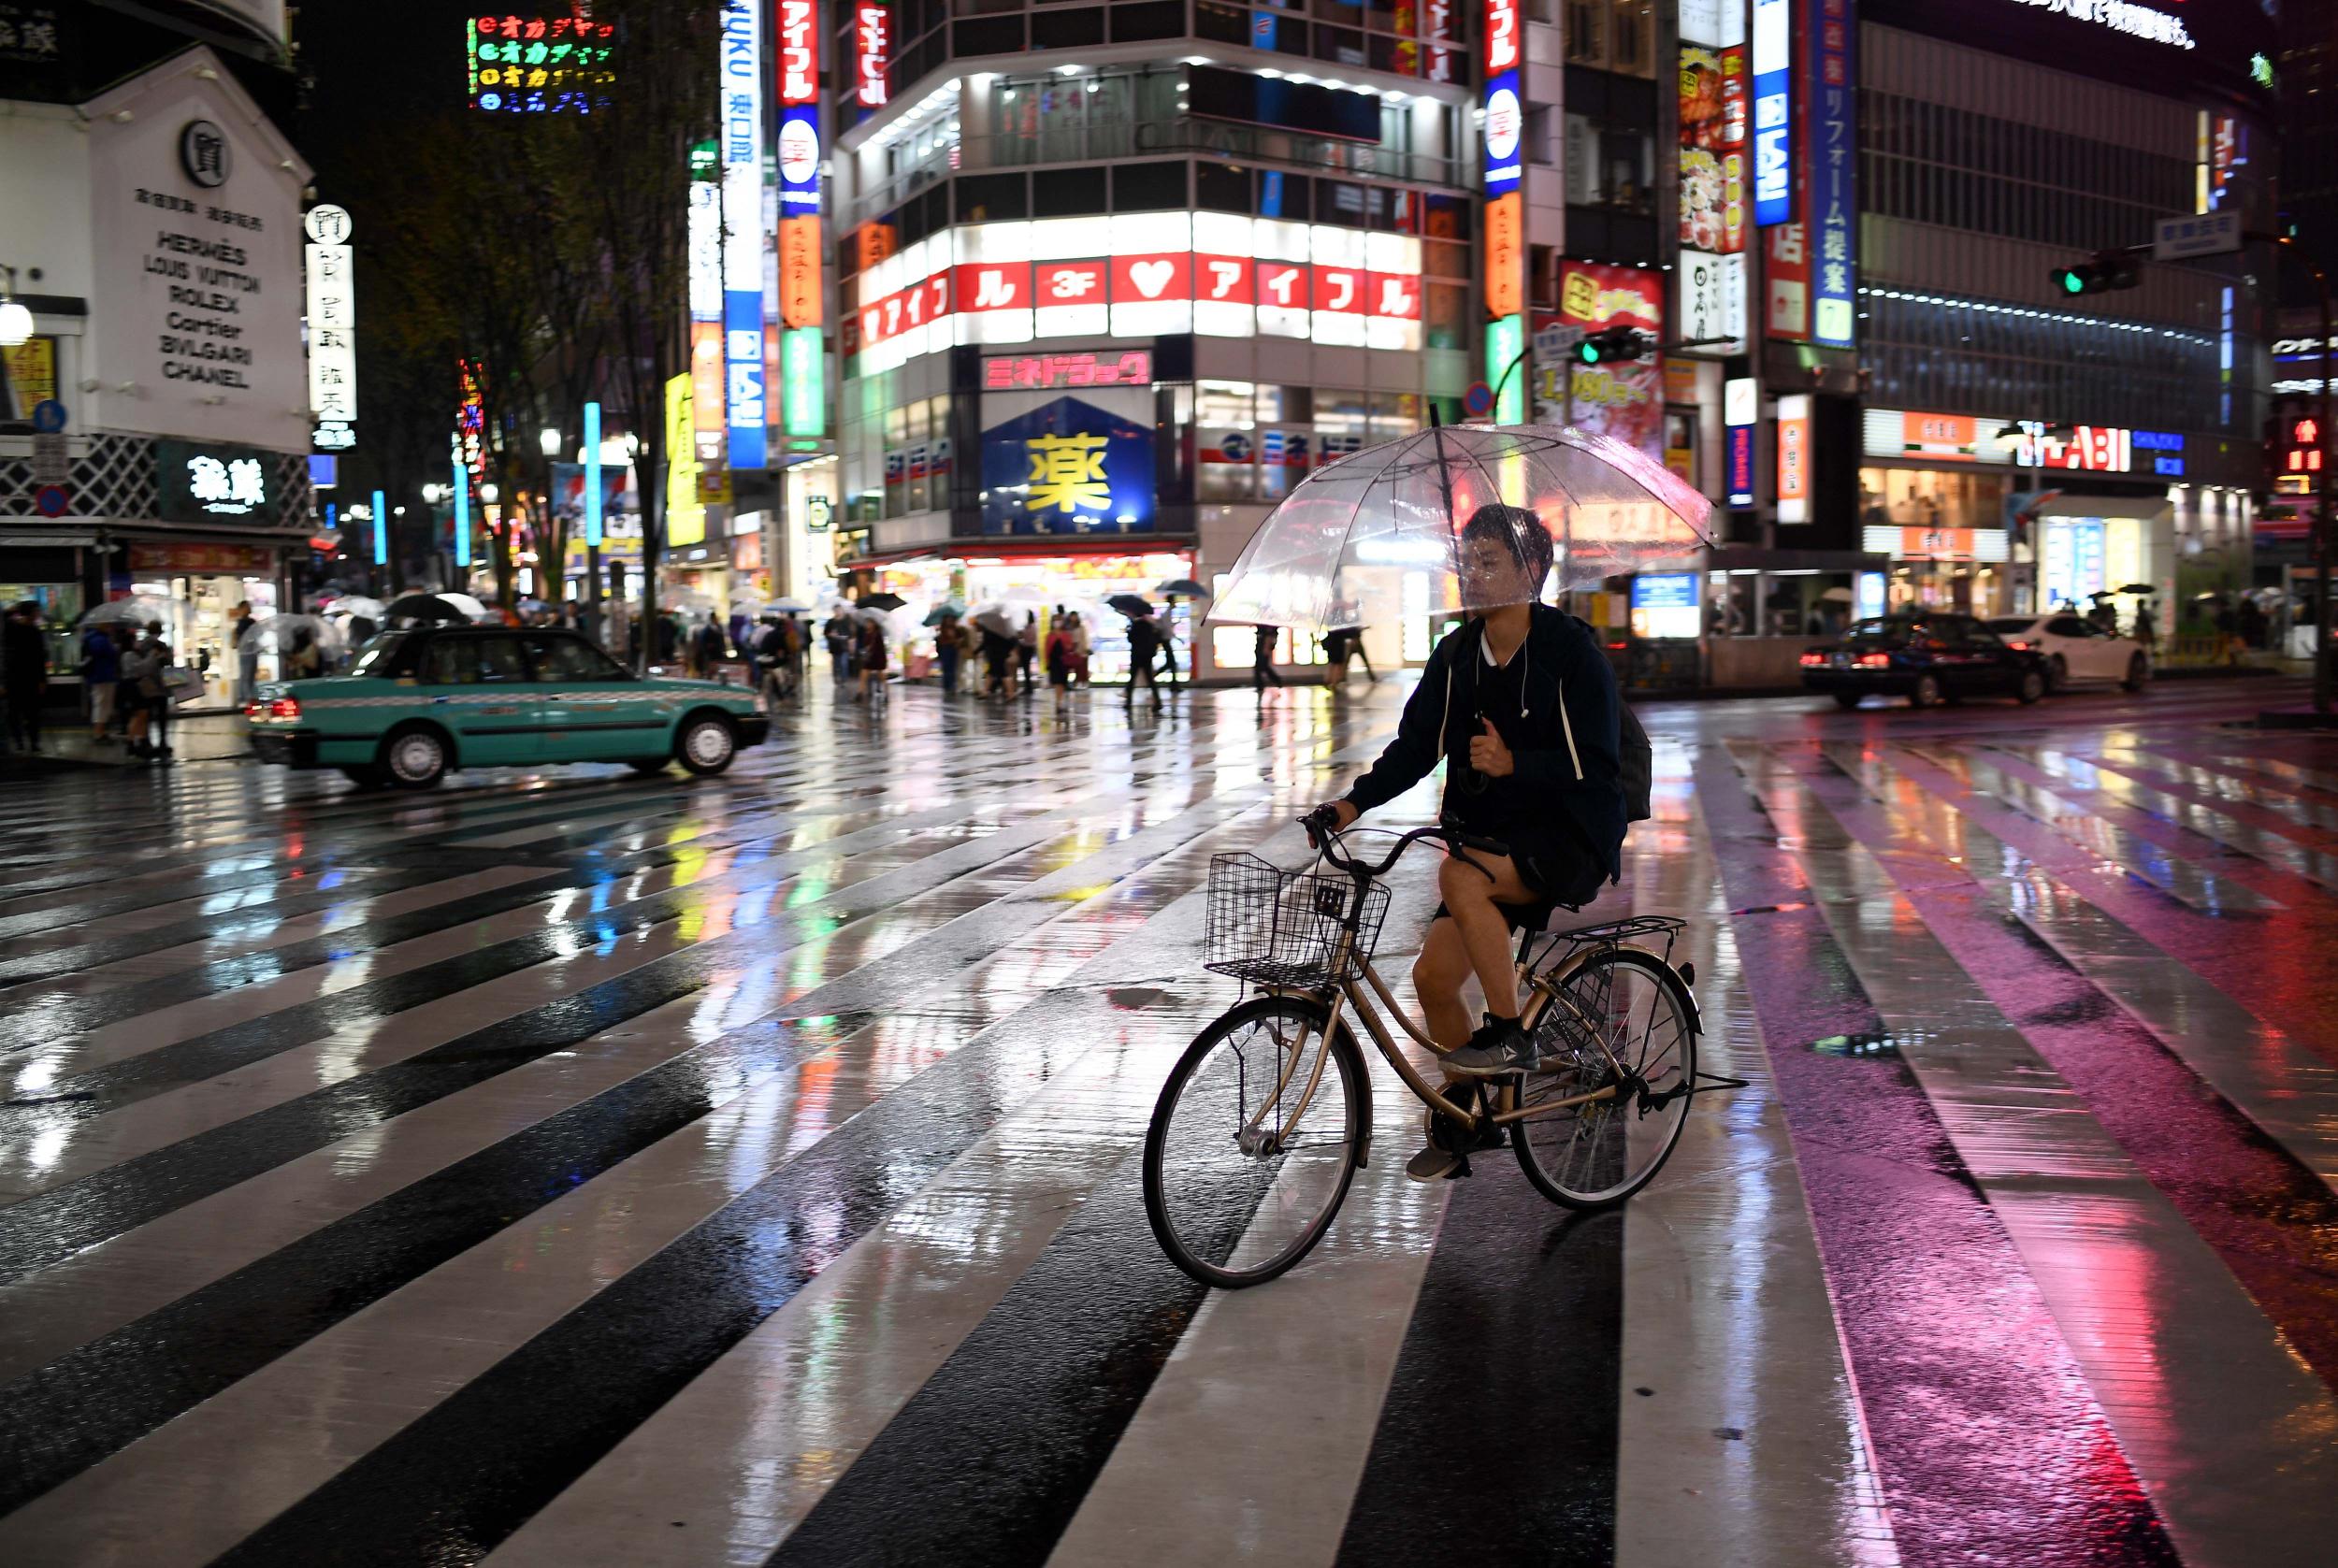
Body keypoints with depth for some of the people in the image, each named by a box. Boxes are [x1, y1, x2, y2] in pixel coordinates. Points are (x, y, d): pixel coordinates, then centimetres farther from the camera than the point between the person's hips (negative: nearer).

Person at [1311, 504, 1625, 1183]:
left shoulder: (1572, 653, -12)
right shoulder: (1455, 656, 4)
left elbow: (1597, 766, -17)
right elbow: (1415, 746, 2)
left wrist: (1512, 764, -32)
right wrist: (1352, 803, -13)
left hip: (1569, 838, -6)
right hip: (1490, 840, 6)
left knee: (1460, 877, -32)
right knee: (1434, 976, -4)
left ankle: (1510, 1035, -17)